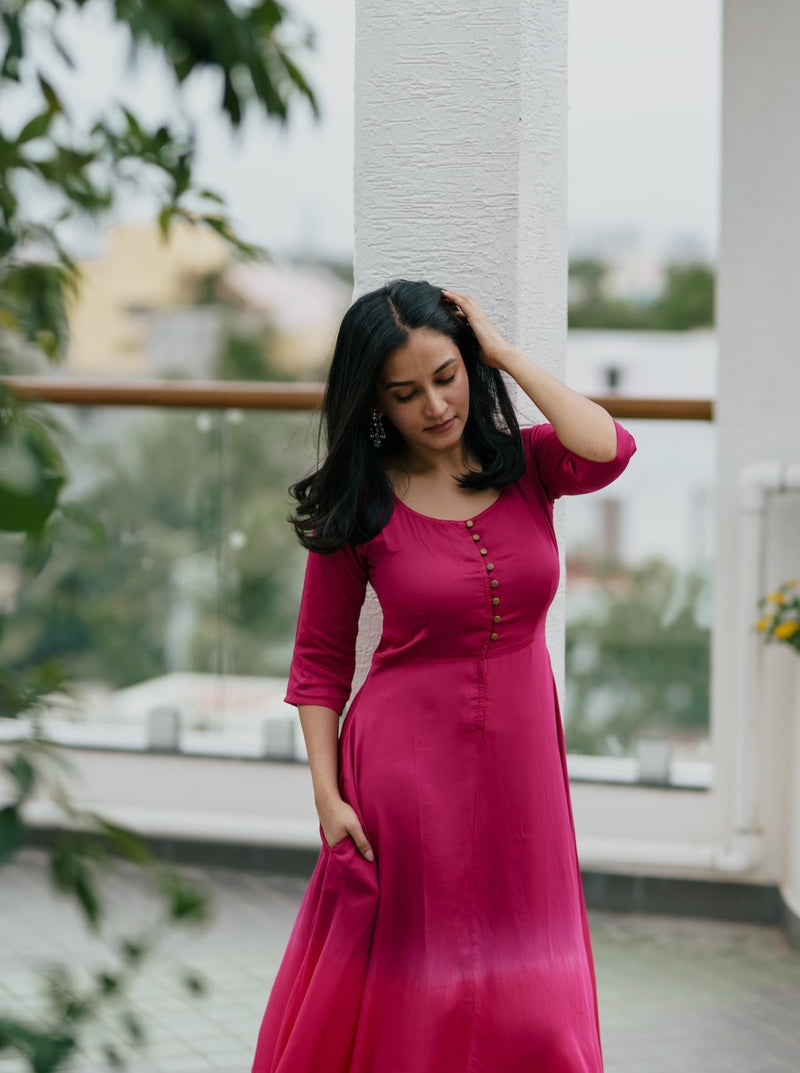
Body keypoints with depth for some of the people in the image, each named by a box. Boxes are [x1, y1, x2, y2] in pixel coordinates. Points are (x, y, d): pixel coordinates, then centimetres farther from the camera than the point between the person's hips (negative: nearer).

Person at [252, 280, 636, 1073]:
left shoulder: (525, 465, 1)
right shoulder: (358, 502, -5)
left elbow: (607, 450, -22)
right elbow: (319, 661, -1)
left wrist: (505, 354, -13)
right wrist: (327, 796, -9)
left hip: (519, 764, 3)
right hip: (407, 764, -2)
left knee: (525, 1003, 11)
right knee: (402, 989, 6)